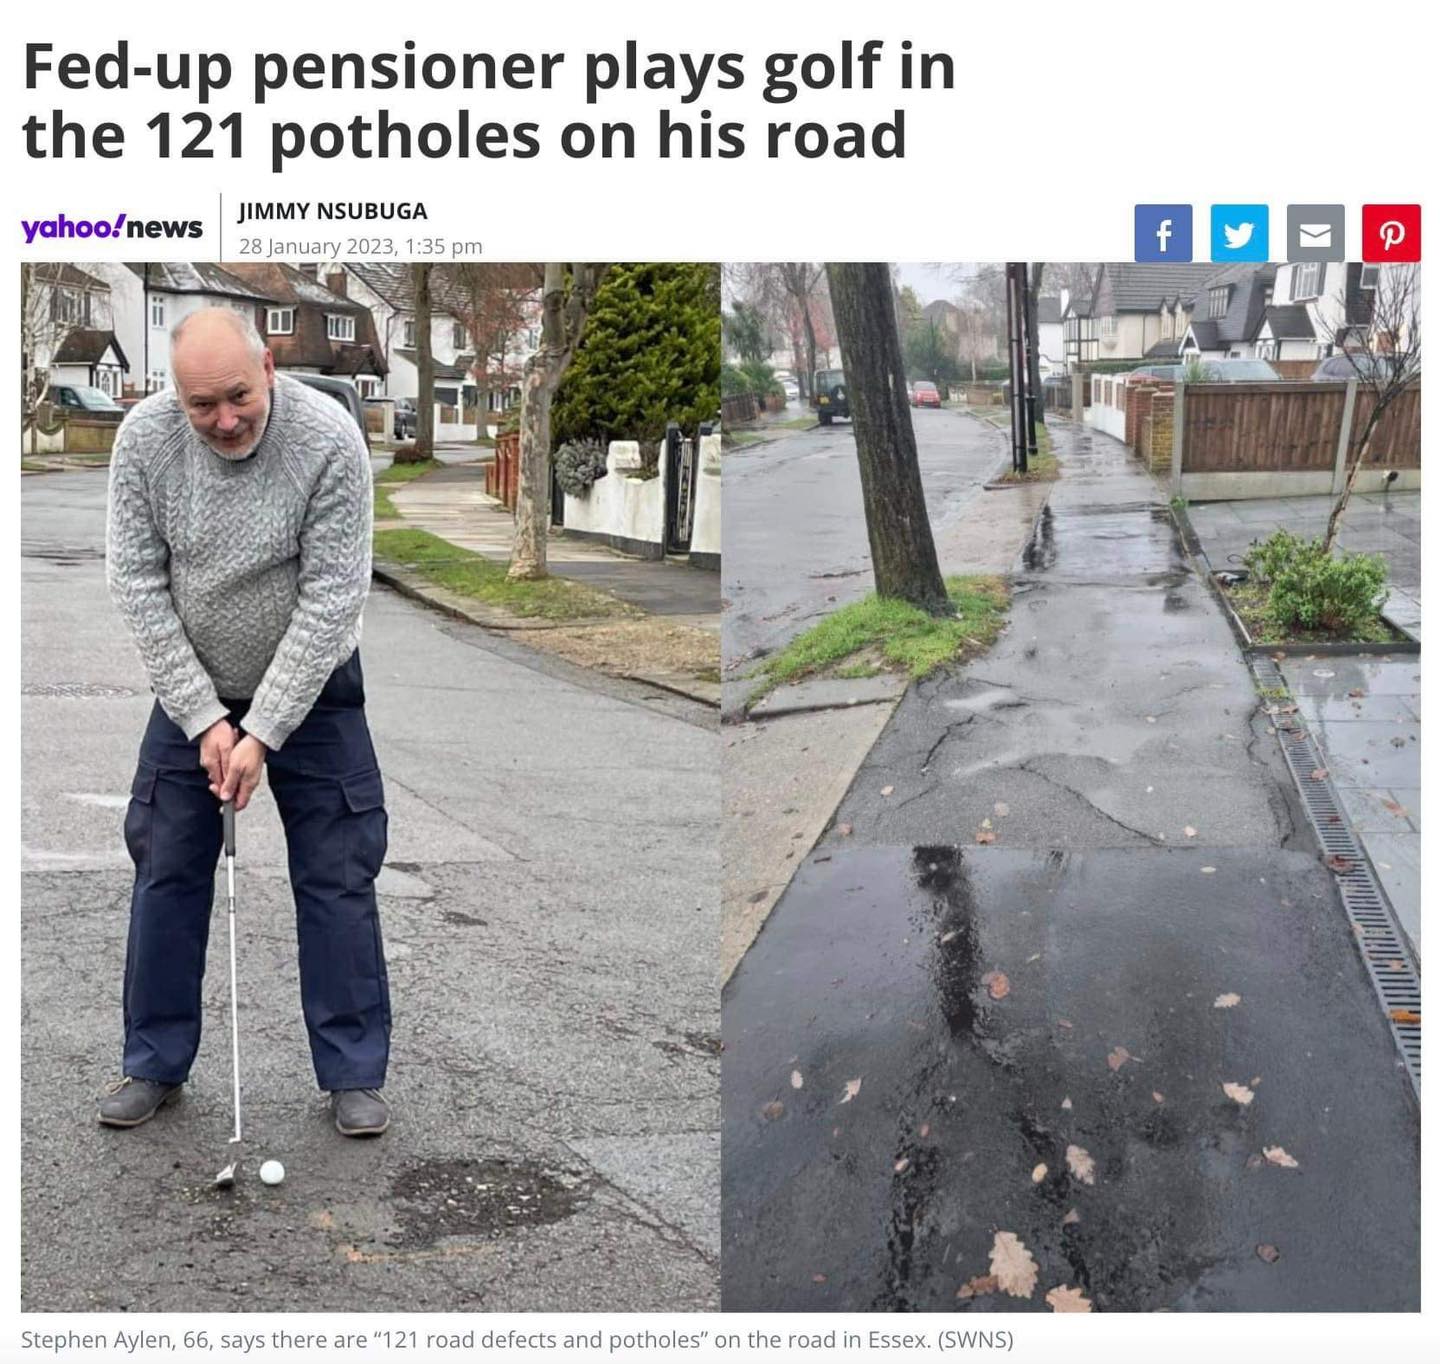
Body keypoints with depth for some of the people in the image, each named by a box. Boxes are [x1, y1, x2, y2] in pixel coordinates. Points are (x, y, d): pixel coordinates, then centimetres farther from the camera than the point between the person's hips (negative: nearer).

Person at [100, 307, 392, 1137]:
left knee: (337, 878, -1)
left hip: (311, 689, -2)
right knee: (166, 874, 5)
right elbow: (138, 584, -14)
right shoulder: (145, 437, -17)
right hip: (191, 689, 3)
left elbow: (330, 600, -24)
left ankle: (355, 1074, 11)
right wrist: (205, 717, -17)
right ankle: (156, 1065, 20)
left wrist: (262, 732, -24)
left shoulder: (330, 439, -26)